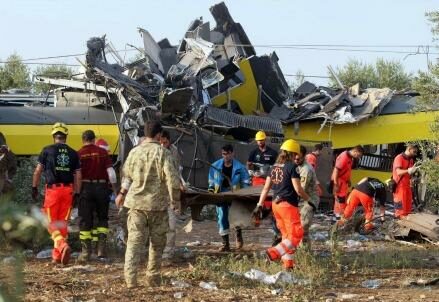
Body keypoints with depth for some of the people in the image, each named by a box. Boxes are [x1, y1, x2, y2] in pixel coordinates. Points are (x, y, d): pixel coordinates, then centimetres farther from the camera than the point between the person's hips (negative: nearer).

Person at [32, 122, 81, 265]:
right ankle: (57, 256, 12)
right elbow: (78, 176, 6)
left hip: (53, 189, -3)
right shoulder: (73, 153, 6)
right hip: (68, 190, 3)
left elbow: (38, 171, 0)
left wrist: (34, 187, 10)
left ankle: (62, 245, -24)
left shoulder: (47, 150, -2)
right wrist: (77, 193, 11)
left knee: (51, 223, 2)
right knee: (62, 223, 11)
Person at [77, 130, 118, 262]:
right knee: (102, 218, 15)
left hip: (86, 188, -1)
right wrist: (115, 189, 7)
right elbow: (111, 172, -2)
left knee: (85, 221, 4)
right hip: (102, 187, 1)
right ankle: (102, 248, 1)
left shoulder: (79, 154, -3)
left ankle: (85, 252, 3)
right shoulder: (102, 152, 1)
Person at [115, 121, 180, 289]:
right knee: (157, 243, 12)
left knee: (134, 241, 1)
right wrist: (175, 201, 0)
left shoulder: (134, 152, 3)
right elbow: (173, 180, -14)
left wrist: (122, 193, 34)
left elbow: (127, 176, 18)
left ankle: (130, 277, -11)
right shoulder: (163, 153, -10)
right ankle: (153, 278, 18)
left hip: (136, 202, 3)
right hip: (158, 204, -3)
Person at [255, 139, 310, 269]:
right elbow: (298, 189, -12)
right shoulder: (292, 167, -11)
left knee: (287, 235, 16)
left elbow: (266, 187, 10)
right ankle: (275, 252, -18)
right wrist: (308, 200, 3)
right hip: (288, 205, -8)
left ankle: (288, 263, 15)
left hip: (276, 204, 8)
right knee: (296, 235, -3)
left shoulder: (275, 167, 10)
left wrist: (260, 204, 13)